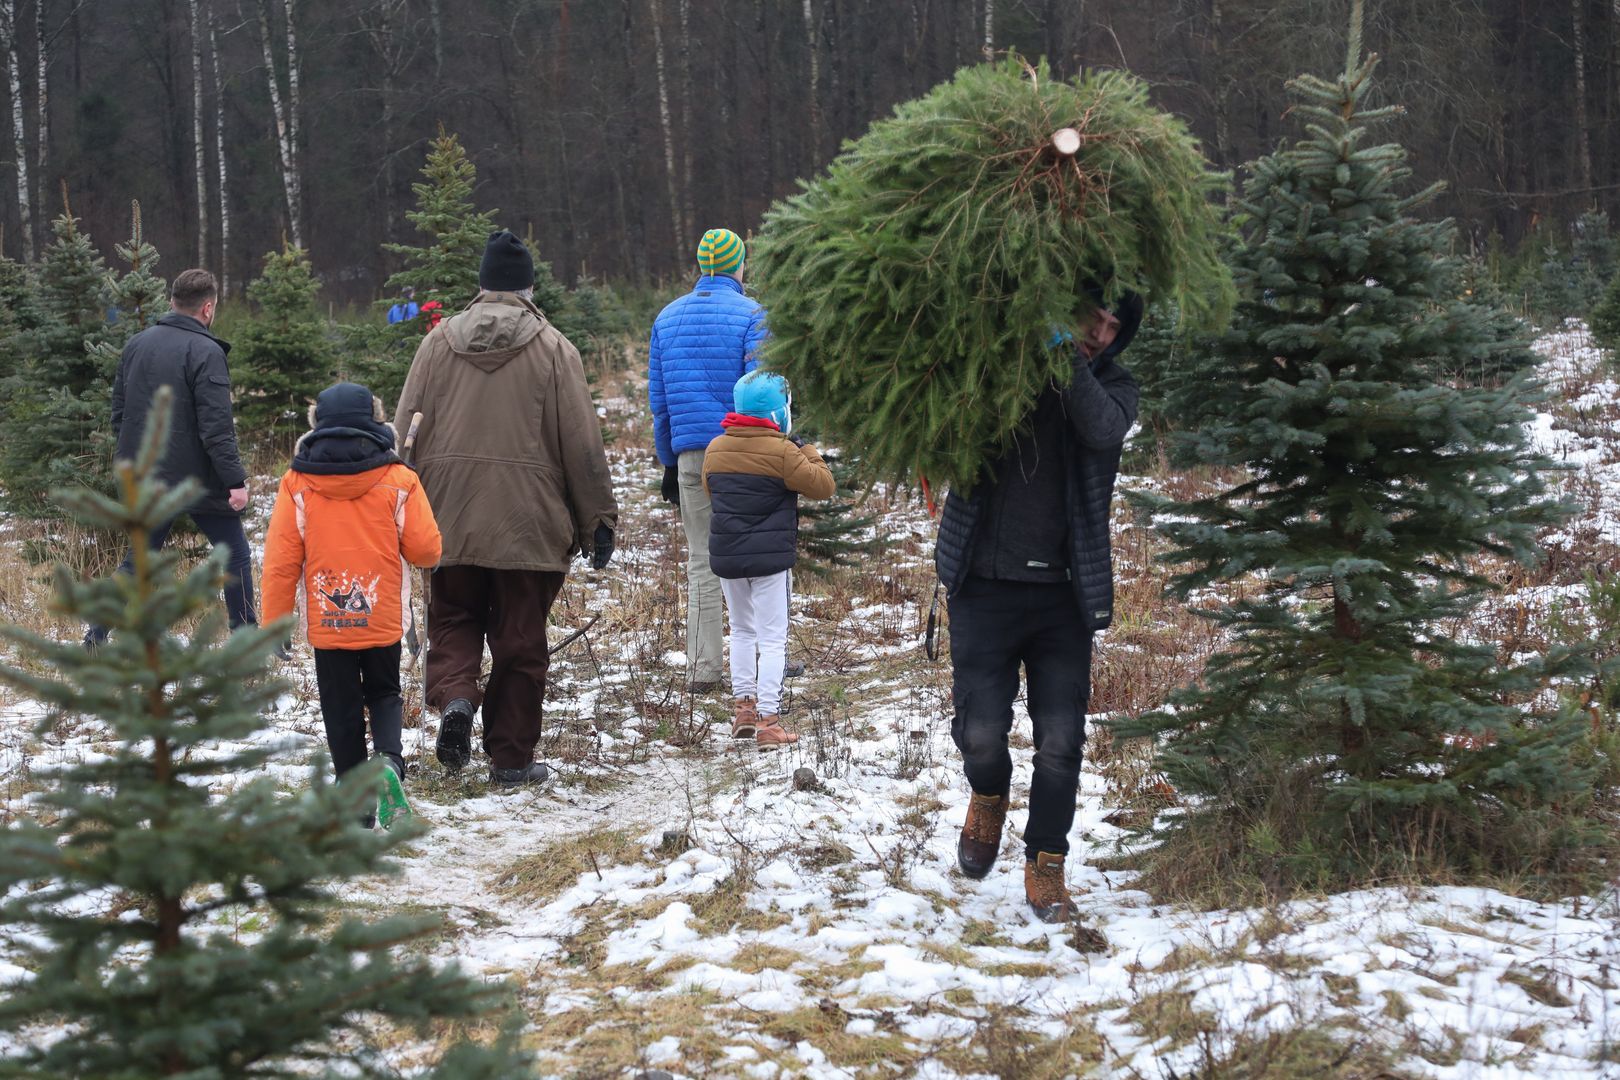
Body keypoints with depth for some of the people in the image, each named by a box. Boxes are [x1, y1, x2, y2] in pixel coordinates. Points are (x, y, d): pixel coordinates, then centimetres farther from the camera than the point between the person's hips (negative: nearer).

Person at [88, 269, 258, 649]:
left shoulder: (136, 345, 7)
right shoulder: (205, 352, -15)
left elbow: (119, 412, 13)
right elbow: (216, 427, -19)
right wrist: (235, 480, -18)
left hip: (145, 479, 6)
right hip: (197, 478, -6)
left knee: (140, 557, 16)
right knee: (235, 555, 8)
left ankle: (97, 636, 10)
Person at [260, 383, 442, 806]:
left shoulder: (296, 485, -4)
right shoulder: (397, 481, -5)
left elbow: (281, 563, -4)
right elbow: (427, 550, -5)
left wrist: (274, 624, 3)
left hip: (326, 623, 0)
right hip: (383, 619, 0)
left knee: (341, 708, 10)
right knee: (384, 693, 17)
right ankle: (390, 755, -11)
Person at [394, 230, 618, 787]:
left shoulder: (438, 342, 4)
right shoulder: (552, 349, -2)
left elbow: (405, 432, 5)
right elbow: (581, 443, -3)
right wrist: (598, 520, 4)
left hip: (449, 517, 2)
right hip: (528, 523, -1)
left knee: (454, 620, 17)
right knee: (520, 638, 8)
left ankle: (454, 696, -10)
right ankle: (511, 757, 11)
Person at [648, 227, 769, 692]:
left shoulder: (667, 318, 11)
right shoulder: (750, 315, -5)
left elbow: (658, 398, 13)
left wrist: (668, 462, 18)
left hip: (690, 457, 4)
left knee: (701, 563, 9)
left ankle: (702, 670, 7)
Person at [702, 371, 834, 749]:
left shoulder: (715, 449, 4)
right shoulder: (782, 452, -14)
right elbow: (822, 485, -8)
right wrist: (808, 453, 7)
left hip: (725, 556, 5)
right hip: (769, 558, -5)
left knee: (742, 630, 20)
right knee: (772, 638, -1)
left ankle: (743, 706, 20)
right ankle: (767, 720, -5)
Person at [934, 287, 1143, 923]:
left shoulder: (1111, 385, 4)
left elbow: (1103, 428, -17)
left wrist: (1068, 360, -28)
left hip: (1064, 592, 1)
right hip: (985, 585, -1)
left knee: (1061, 740, 0)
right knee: (981, 731, -5)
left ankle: (1046, 866, 16)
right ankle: (988, 798, 29)